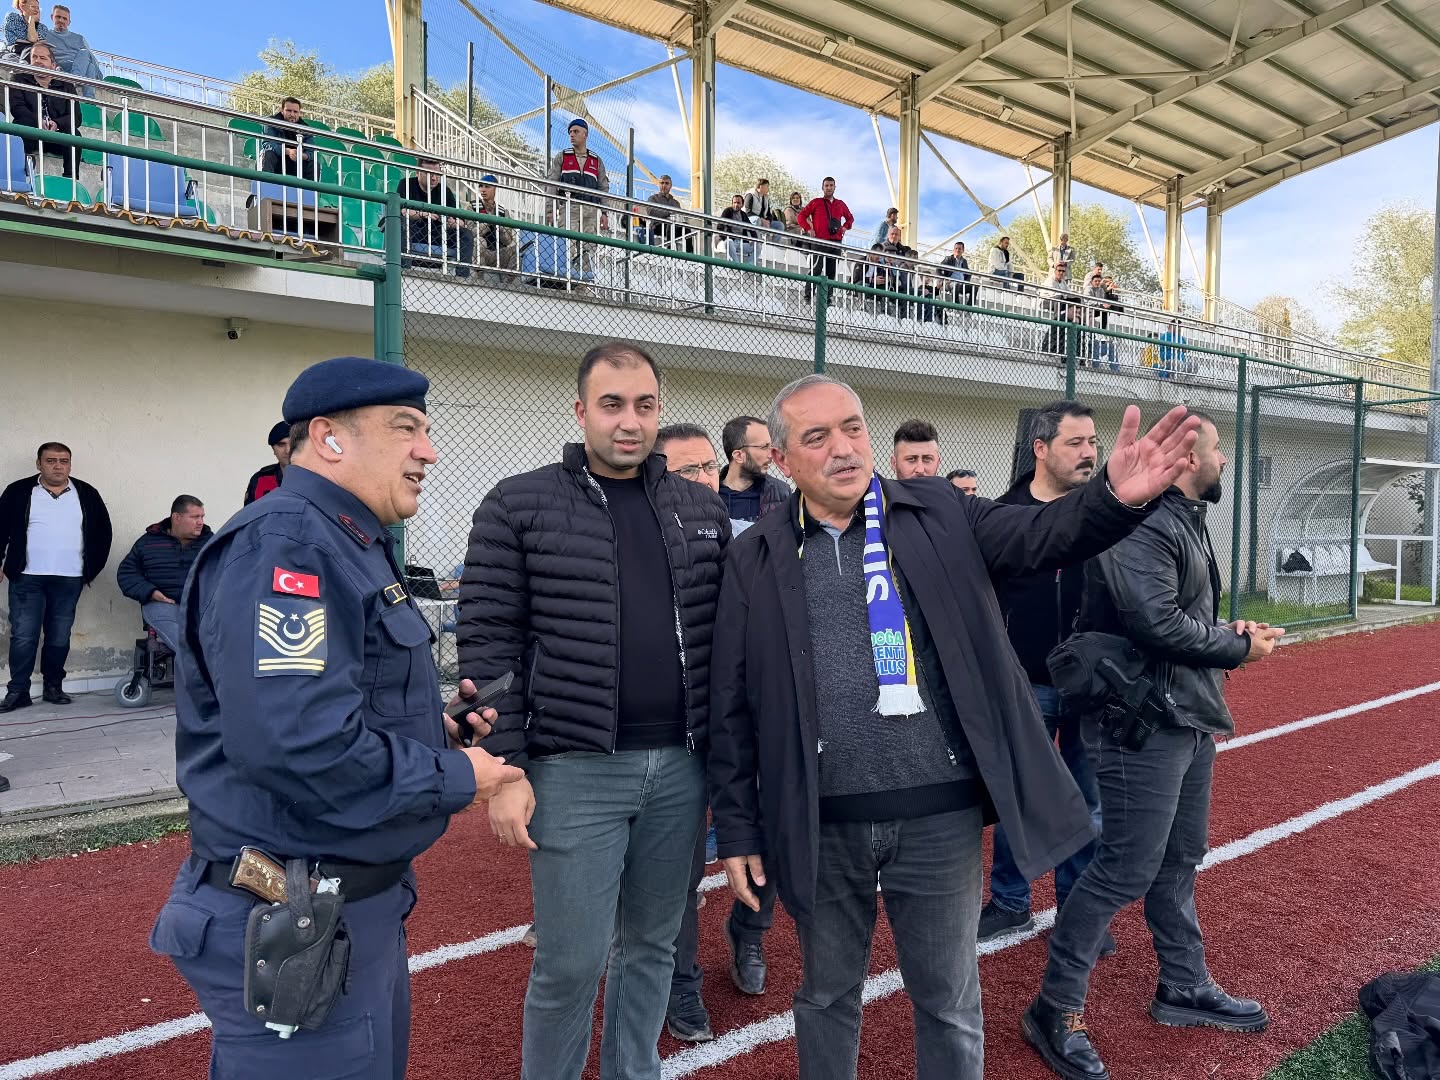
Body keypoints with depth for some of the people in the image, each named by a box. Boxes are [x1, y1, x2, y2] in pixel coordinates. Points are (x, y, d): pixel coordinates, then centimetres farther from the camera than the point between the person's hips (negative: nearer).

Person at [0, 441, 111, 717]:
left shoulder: (87, 494, 7)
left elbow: (102, 532, 11)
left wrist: (93, 568, 7)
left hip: (69, 580, 1)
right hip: (27, 579, -1)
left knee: (60, 638, 7)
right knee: (23, 637, -3)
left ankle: (54, 686, 18)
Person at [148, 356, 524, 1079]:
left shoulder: (351, 547, 12)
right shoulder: (282, 545, -21)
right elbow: (297, 743, -33)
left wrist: (438, 730, 3)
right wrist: (454, 777, -20)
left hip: (365, 903, 10)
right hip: (294, 932, -10)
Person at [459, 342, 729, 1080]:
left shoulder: (702, 510, 7)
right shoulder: (519, 507, -4)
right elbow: (487, 645, -6)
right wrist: (504, 770, -10)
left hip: (680, 767, 4)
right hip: (575, 771, -3)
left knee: (652, 946, 17)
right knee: (570, 962, 5)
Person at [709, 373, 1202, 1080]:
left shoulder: (939, 514, 1)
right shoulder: (755, 558, -1)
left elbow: (1040, 537, -10)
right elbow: (733, 707, 1)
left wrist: (1116, 496, -32)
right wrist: (737, 829, 1)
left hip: (939, 814, 0)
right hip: (821, 826, 0)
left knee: (950, 1001, 17)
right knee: (826, 994, 20)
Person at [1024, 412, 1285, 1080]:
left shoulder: (1186, 519, 16)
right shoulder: (1142, 520, -19)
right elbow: (1157, 624, -26)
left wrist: (1226, 633, 4)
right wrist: (1240, 647, -11)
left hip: (1189, 718, 11)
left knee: (1180, 860, 20)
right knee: (1127, 869, -5)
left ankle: (1183, 989, 37)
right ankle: (1057, 1011, 8)